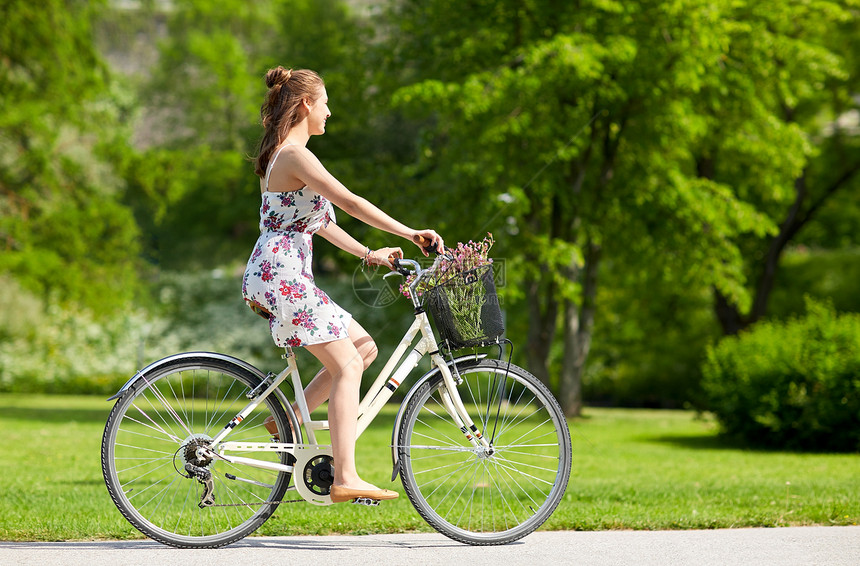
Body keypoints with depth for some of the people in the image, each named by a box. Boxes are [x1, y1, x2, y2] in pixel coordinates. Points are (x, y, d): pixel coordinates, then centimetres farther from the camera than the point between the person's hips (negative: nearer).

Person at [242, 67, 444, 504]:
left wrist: (368, 254, 20)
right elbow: (350, 203, -20)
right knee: (346, 366, -11)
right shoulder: (295, 156, -14)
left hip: (280, 276, 10)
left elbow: (315, 219, 23)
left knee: (364, 348, 11)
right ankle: (345, 479, -15)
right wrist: (411, 234, -17)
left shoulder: (279, 155, 19)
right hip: (281, 275, -10)